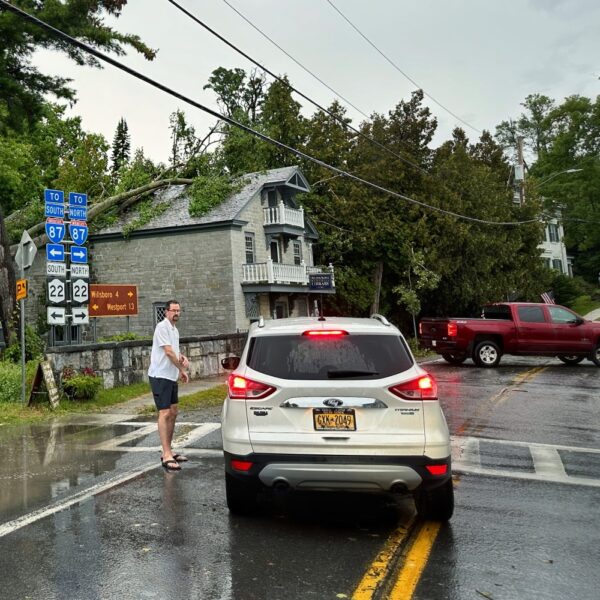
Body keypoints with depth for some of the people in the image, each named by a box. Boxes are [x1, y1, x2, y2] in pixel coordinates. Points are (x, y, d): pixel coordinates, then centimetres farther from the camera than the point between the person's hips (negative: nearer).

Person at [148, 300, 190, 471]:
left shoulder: (175, 330, 15)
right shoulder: (162, 327, -13)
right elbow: (168, 352, -19)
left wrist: (182, 357, 2)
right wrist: (182, 369, -10)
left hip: (172, 377, 10)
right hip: (160, 376, -10)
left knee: (173, 413, 12)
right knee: (164, 413, -12)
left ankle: (168, 451, 20)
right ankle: (166, 456, -13)